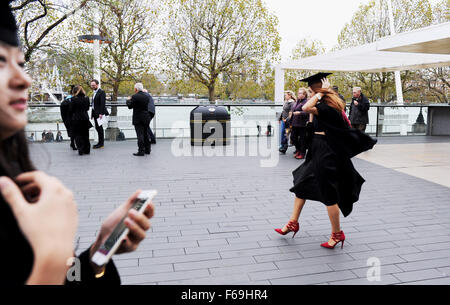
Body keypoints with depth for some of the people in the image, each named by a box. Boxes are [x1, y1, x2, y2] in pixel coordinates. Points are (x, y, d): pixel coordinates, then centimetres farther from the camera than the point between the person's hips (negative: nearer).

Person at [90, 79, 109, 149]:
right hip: (95, 113, 9)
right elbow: (93, 103, 18)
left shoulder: (101, 92, -10)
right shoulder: (94, 93, 18)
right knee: (97, 127, 10)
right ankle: (100, 143, 17)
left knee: (99, 127, -7)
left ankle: (101, 143, -1)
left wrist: (101, 113, -23)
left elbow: (102, 103, -17)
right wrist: (92, 113, 15)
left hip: (99, 113, -9)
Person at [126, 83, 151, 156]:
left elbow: (130, 106, -6)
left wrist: (128, 100, 14)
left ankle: (141, 151, -3)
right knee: (145, 134, 16)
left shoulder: (135, 97, -13)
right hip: (146, 118, 6)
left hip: (138, 119, -6)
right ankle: (147, 149, 22)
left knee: (140, 135, -4)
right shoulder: (146, 96, 6)